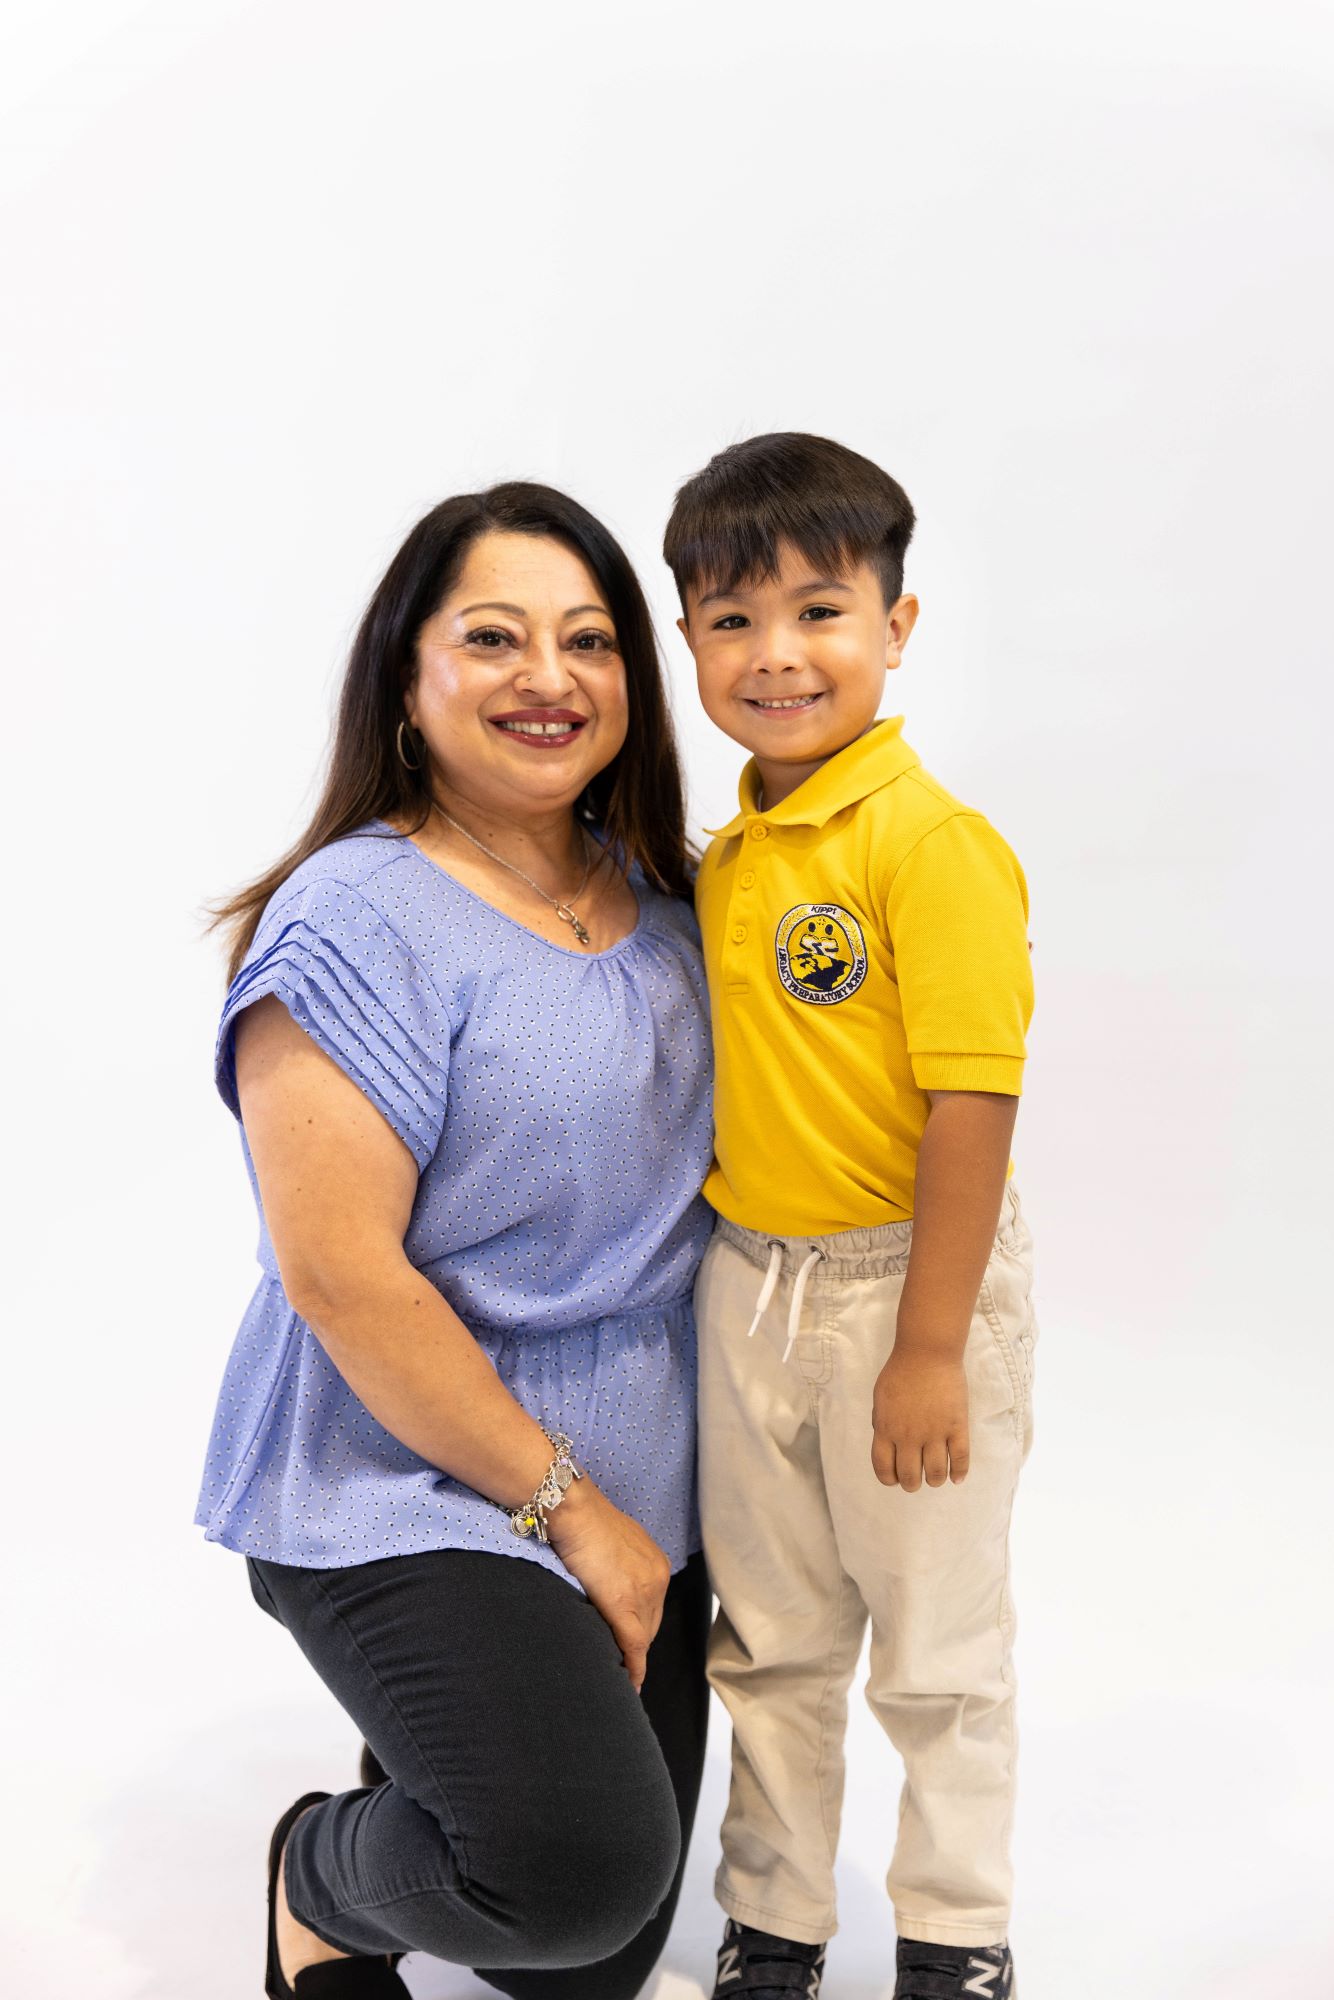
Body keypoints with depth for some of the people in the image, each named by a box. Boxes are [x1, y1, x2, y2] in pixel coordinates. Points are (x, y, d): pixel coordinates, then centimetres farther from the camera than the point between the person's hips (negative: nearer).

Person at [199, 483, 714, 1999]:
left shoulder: (658, 895, 6)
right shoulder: (355, 919, -16)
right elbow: (338, 1272, -20)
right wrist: (568, 1507, -16)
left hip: (640, 1497, 7)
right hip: (407, 1492, -7)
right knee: (583, 1860, -27)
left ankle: (435, 1752, 39)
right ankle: (322, 1877, 5)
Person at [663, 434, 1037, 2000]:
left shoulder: (933, 845, -18)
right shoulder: (727, 853, 5)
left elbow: (973, 1105, -20)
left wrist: (929, 1350, -19)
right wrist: (737, 1271, 11)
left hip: (905, 1283, -6)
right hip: (743, 1291, 7)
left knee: (937, 1647, 11)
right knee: (768, 1638, 18)